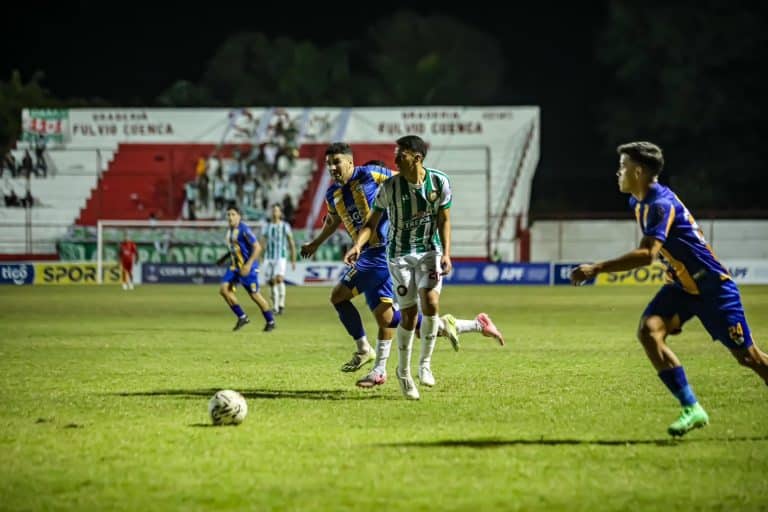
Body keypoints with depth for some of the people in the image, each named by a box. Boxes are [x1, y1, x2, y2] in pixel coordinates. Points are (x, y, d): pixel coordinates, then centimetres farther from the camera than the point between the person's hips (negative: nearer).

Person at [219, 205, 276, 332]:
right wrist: (225, 257, 16)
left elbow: (257, 247, -20)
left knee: (254, 295, -2)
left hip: (248, 267, -8)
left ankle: (270, 321, 16)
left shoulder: (244, 230, -17)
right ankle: (242, 317, 3)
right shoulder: (230, 230, 8)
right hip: (235, 266, 8)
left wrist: (248, 265, -26)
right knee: (224, 289, -7)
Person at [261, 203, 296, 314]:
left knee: (279, 279, -24)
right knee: (272, 282, 4)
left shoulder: (285, 226, -2)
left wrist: (293, 261, 2)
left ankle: (281, 304, -15)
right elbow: (263, 244, 8)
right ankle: (275, 307, 17)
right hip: (268, 258, 3)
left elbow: (291, 244, 3)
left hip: (280, 258, -3)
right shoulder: (267, 227, 6)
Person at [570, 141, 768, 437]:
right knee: (648, 330, -16)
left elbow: (647, 254, -37)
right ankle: (691, 409, -14)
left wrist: (597, 269, -38)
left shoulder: (661, 205, -25)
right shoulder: (640, 203, 5)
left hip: (712, 287, -8)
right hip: (682, 287, 9)